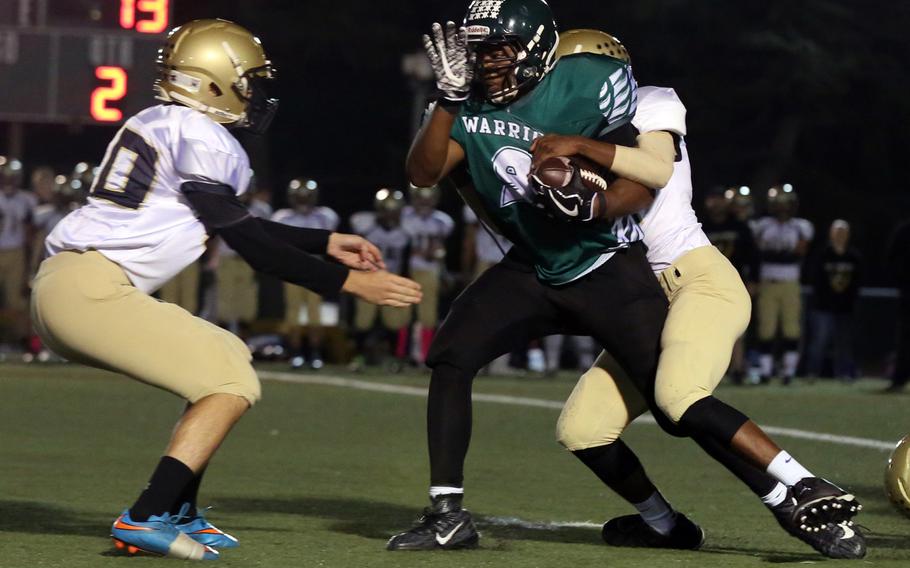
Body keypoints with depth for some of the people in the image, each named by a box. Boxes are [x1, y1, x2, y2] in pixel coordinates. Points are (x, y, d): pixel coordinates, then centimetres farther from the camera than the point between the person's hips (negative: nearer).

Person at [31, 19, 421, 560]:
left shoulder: (162, 125, 20)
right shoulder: (203, 140, -9)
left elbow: (235, 223, 29)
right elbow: (252, 246, -8)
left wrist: (327, 242, 31)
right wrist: (349, 282, -5)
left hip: (62, 283, 10)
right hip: (89, 289, -10)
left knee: (226, 359, 17)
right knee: (233, 383, -8)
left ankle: (178, 513, 16)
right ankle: (146, 517, -14)